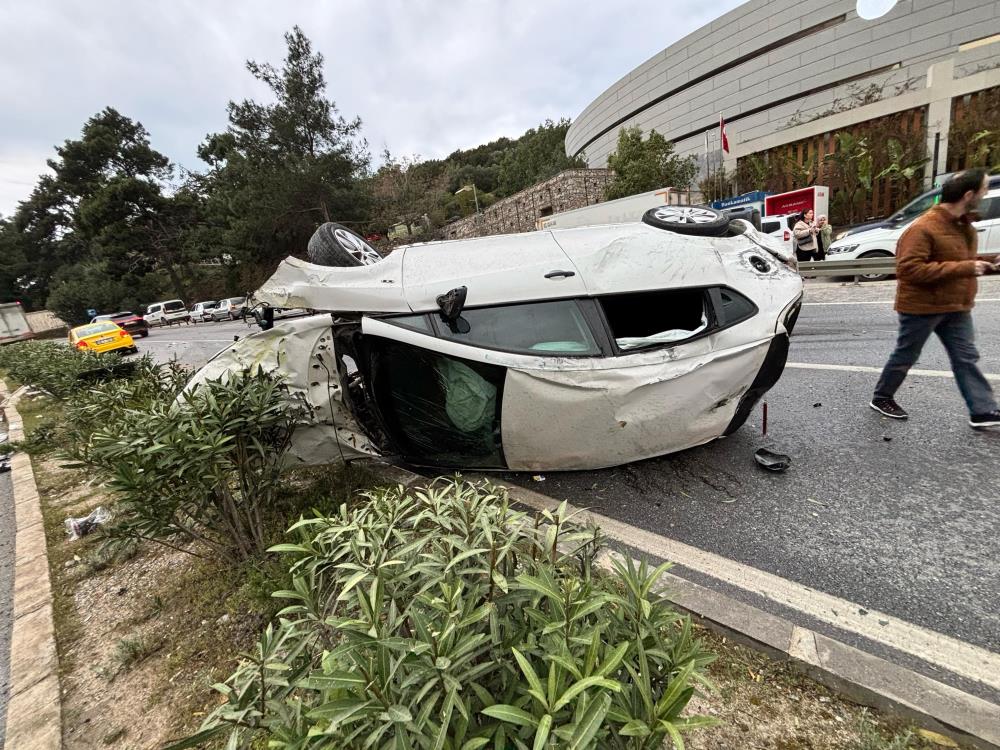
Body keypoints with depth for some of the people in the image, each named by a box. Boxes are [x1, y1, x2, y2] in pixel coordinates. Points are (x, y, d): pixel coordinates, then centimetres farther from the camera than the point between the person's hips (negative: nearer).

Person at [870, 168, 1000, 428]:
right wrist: (964, 268, -26)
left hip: (956, 308, 8)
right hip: (922, 307, -8)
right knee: (905, 357, 5)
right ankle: (881, 398, 22)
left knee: (966, 358, 9)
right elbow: (909, 269, -28)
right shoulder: (923, 228, -21)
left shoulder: (963, 225, 10)